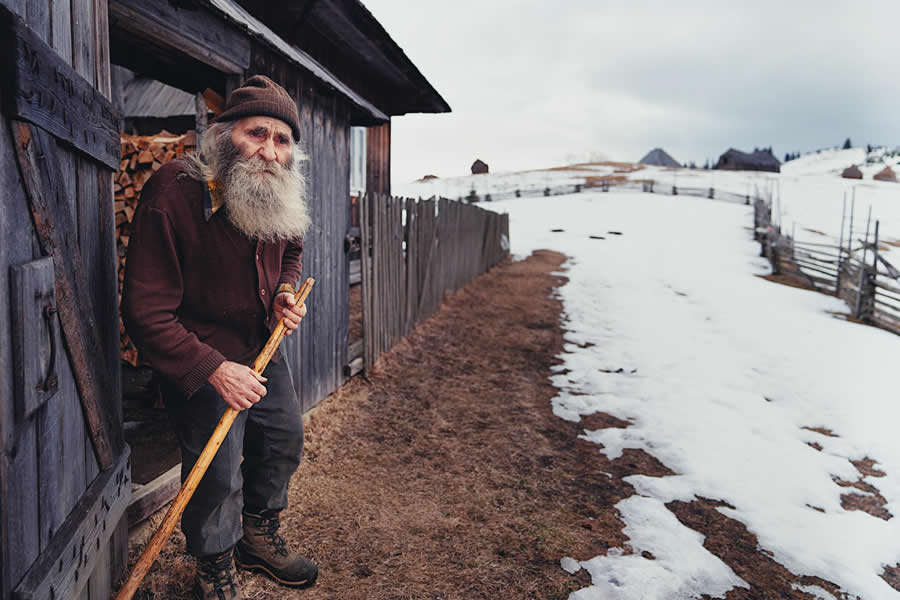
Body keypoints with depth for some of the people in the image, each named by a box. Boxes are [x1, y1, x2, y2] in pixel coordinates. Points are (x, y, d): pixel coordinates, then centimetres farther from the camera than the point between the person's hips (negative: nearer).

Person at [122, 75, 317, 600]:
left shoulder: (280, 195, -5)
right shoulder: (173, 192, -27)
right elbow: (146, 312, -26)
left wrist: (286, 291, -6)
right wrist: (214, 369, -28)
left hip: (264, 349, 7)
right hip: (198, 361, -7)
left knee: (284, 440, 17)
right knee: (218, 474, -3)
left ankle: (260, 537, 44)